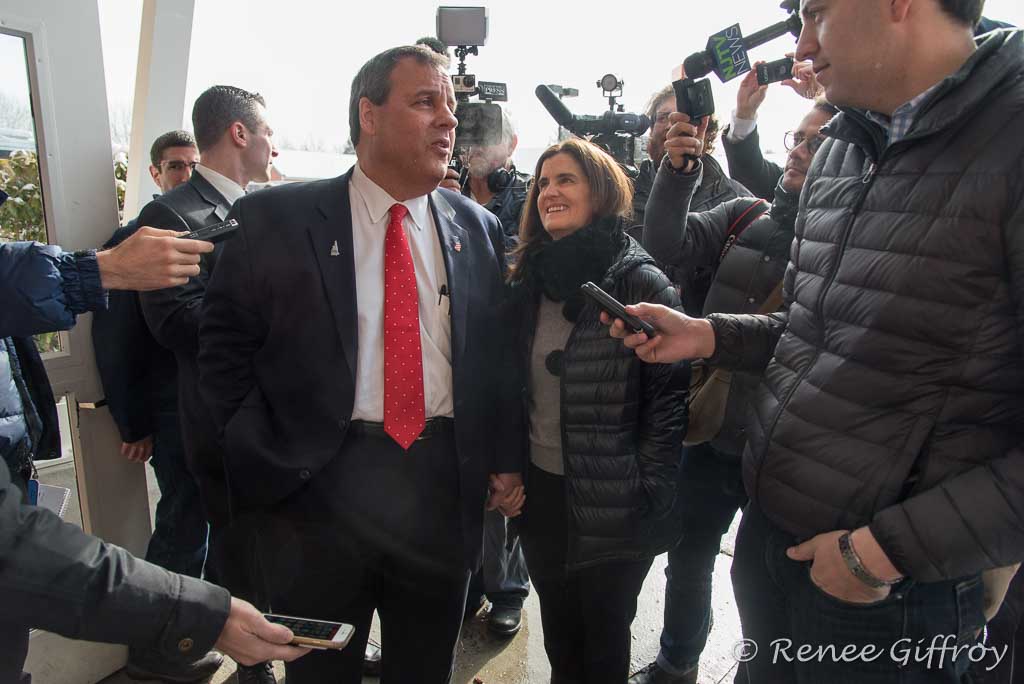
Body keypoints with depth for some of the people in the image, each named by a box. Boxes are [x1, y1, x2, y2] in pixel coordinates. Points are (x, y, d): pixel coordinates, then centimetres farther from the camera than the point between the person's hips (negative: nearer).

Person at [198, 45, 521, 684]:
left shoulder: (480, 228, 6)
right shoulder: (275, 218, -4)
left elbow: (495, 351, 8)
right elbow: (225, 348, -3)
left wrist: (505, 460, 2)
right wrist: (269, 462, -9)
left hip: (445, 481, 3)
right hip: (320, 483, -2)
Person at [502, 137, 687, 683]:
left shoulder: (641, 284, -12)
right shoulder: (527, 282, 5)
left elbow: (670, 395, -13)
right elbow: (513, 387, 10)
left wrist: (647, 494, -14)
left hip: (613, 503, -5)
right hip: (541, 490, 5)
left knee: (604, 638, 14)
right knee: (558, 635, 21)